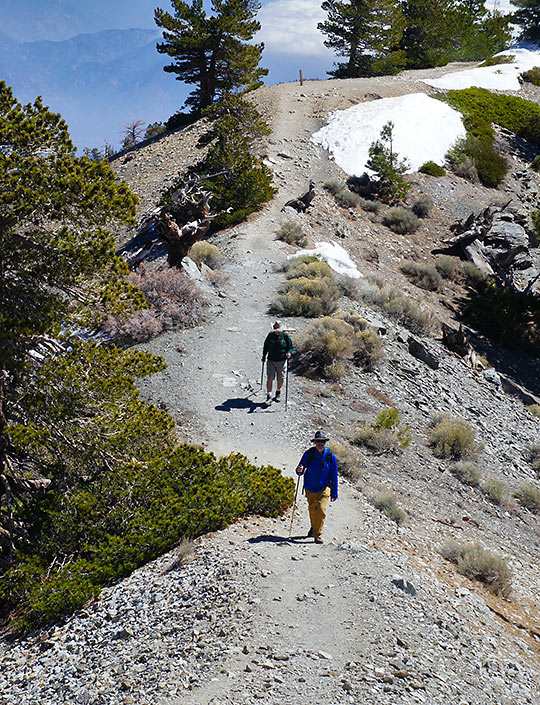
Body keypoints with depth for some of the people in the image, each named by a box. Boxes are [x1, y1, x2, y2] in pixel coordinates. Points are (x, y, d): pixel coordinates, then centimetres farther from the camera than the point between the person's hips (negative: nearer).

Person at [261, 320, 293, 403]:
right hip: (271, 361, 0)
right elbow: (265, 346, 12)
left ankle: (278, 392, 36)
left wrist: (289, 353, -19)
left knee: (280, 379, 10)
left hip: (281, 361, 0)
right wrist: (264, 357, 15)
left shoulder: (285, 336, -5)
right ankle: (268, 396, -3)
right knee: (270, 378, -7)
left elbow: (291, 347, 2)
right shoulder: (270, 335, -1)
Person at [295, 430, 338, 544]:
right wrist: (299, 470, -32)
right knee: (312, 510, 18)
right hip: (310, 488, 2)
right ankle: (314, 527, 45)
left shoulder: (330, 456, -10)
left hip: (324, 488, -2)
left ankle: (317, 535, -8)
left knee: (321, 509, -18)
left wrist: (334, 493, 0)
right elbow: (300, 471, -6)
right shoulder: (309, 453, -10)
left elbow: (334, 475, -2)